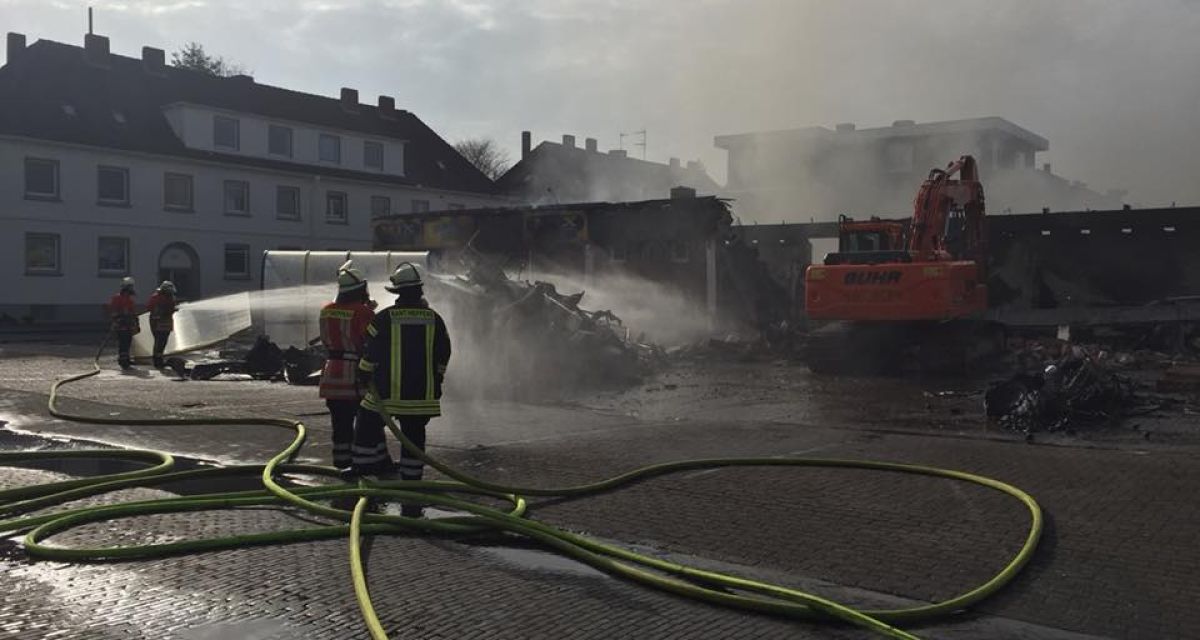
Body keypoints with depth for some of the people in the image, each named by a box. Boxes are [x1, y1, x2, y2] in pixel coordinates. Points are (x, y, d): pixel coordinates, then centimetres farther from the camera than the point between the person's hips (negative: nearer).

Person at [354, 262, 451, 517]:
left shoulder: (384, 318, -6)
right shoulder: (433, 318, 3)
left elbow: (371, 351, -2)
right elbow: (443, 354, 12)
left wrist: (364, 376, 14)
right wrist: (436, 382, 25)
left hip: (388, 391, -3)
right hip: (421, 395, 3)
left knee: (368, 422, 20)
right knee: (414, 441, 7)